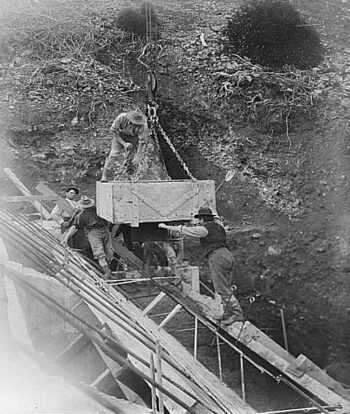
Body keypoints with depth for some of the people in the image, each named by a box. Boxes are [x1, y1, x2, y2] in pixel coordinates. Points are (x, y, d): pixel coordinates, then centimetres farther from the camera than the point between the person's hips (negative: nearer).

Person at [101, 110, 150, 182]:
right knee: (114, 154, -15)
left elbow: (142, 142, -30)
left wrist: (137, 156, -33)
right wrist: (123, 143, -29)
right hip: (119, 136, -3)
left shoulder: (143, 126, -35)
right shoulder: (121, 118, -34)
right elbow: (113, 131, -22)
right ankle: (104, 176, -16)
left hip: (134, 138, 4)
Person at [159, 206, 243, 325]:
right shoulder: (218, 226, 21)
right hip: (228, 256, 9)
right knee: (226, 288, 10)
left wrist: (166, 226, 14)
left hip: (217, 257, -9)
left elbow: (185, 230, 4)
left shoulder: (204, 229, -1)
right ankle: (228, 314, 9)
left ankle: (236, 313, -16)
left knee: (223, 289, -9)